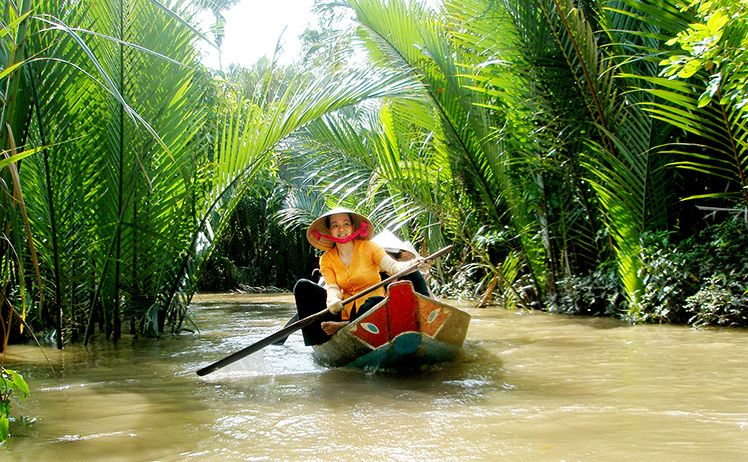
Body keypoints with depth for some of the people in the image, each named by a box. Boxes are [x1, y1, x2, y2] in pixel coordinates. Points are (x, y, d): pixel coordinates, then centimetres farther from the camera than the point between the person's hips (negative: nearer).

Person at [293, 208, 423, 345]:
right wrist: (333, 300, -33)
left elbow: (392, 266, -17)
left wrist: (413, 265, -39)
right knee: (303, 286, -9)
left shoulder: (368, 247, -3)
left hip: (371, 308, -4)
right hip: (344, 310, 4)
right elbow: (332, 287, -8)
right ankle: (315, 348, -19)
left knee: (376, 302, -39)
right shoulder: (326, 259, 5)